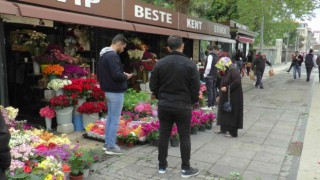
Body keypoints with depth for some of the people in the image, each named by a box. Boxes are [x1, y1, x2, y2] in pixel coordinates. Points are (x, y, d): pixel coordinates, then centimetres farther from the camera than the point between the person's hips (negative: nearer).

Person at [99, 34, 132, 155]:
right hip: (116, 92, -10)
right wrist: (126, 76, -8)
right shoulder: (113, 56, -20)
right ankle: (111, 146, 6)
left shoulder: (104, 54, 12)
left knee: (110, 117, 16)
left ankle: (107, 143, 24)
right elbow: (116, 75, -27)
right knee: (115, 119, -2)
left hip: (108, 90, 10)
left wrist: (122, 74, 11)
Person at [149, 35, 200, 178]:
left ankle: (162, 165, 23)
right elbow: (195, 87, -7)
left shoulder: (160, 63, -2)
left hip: (164, 105, 3)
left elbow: (153, 86, 2)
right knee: (184, 137, 7)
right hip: (183, 106, -3)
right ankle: (186, 169, 15)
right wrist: (194, 101, 11)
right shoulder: (189, 64, -9)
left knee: (164, 135, 12)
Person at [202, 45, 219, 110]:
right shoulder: (216, 56, 11)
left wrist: (205, 74, -12)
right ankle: (213, 105, 20)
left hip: (209, 76, -9)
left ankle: (209, 106, -4)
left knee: (209, 90, -6)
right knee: (214, 90, 12)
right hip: (215, 76, 9)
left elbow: (208, 67, -22)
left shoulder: (210, 56, -16)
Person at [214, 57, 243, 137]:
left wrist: (227, 88, -24)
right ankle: (223, 129, 30)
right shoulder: (227, 72, 13)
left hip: (233, 98, -10)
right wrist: (220, 96, 20)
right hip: (226, 98, 10)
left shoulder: (234, 71, -17)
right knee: (224, 112, 17)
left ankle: (233, 133, 7)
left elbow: (237, 82, -30)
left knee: (232, 114, -2)